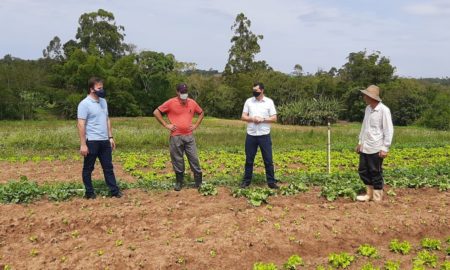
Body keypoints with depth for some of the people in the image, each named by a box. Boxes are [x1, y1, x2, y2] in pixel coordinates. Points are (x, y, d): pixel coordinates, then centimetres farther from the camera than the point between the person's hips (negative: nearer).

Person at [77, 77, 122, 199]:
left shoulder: (103, 101, 12)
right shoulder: (84, 104, -12)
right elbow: (81, 125, -15)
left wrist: (110, 137, 13)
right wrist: (83, 144, -17)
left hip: (104, 141, 7)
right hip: (91, 141, -7)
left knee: (108, 167, 9)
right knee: (88, 168, 7)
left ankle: (114, 191, 13)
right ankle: (89, 192, 17)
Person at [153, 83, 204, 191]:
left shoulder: (192, 103, 4)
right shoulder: (170, 103, -6)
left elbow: (201, 113, 21)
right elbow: (156, 112, -1)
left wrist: (196, 125, 8)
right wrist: (166, 125, -5)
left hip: (189, 136, 2)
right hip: (175, 137, -2)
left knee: (194, 158, 3)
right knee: (177, 160, 5)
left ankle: (199, 182, 12)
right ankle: (179, 182, 20)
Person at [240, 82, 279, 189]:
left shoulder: (269, 102, 0)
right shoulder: (248, 101, 5)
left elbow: (274, 118, -2)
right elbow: (243, 117, 4)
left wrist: (263, 119, -16)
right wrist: (252, 118, -14)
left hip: (264, 135, -1)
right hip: (251, 135, 2)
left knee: (268, 160, 3)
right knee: (249, 160, 9)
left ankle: (271, 182, 13)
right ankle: (246, 181, 20)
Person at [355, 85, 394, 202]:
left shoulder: (384, 110, -13)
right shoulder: (368, 109, 9)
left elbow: (389, 130, -13)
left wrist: (385, 148, -15)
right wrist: (360, 142, 19)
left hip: (376, 148, -7)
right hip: (365, 147, 7)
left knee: (376, 173, 3)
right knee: (363, 171, 12)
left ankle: (377, 198, 16)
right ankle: (369, 194, 26)